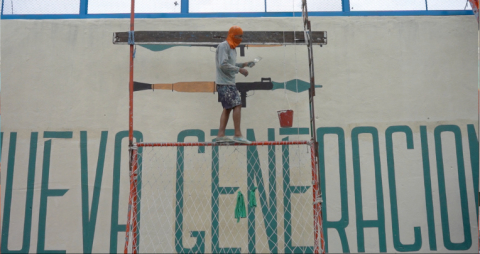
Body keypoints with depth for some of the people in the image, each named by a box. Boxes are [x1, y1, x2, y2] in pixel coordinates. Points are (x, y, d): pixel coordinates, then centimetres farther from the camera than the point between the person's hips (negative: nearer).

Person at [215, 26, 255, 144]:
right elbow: (223, 65, -18)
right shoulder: (223, 46, -10)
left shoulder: (232, 48, 19)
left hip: (229, 82, 10)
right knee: (237, 105, -13)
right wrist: (239, 69, -15)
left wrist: (243, 64, 9)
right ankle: (238, 135, -13)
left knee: (227, 108, 7)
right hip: (224, 83, -10)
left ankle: (221, 135, 7)